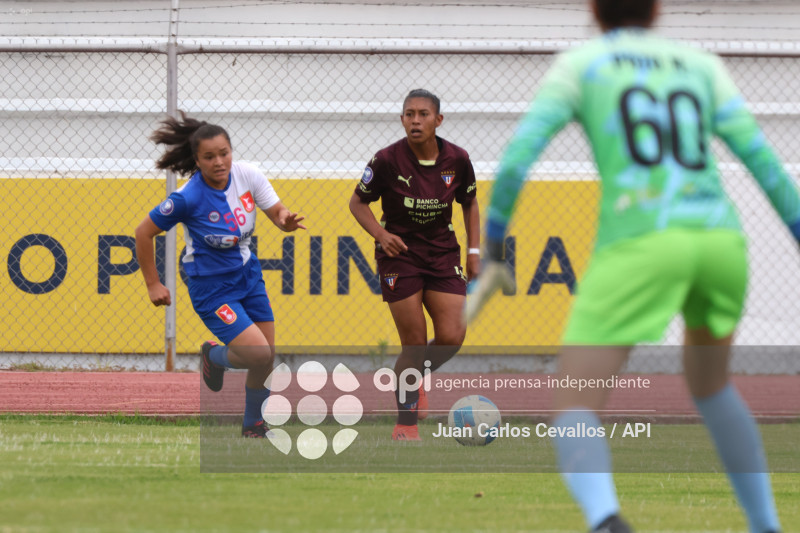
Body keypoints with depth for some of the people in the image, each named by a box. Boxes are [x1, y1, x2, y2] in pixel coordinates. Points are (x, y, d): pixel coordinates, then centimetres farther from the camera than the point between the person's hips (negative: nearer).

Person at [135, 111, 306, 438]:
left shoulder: (247, 176, -12)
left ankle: (253, 426, 29)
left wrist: (287, 220, -28)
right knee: (258, 354, -18)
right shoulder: (188, 198, -24)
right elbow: (144, 233, -14)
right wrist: (153, 285, -9)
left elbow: (277, 213, -3)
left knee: (267, 360, 6)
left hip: (247, 274, 5)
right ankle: (214, 356, 16)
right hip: (211, 286, -5)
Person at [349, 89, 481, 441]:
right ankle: (406, 423, 10)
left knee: (452, 336, -9)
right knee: (414, 343, -7)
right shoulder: (388, 160, -15)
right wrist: (381, 234, -19)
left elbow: (469, 203, 12)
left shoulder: (456, 159, -6)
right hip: (400, 252, -3)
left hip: (443, 251, 3)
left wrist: (474, 250, 5)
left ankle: (416, 377, 24)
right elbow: (358, 202, -3)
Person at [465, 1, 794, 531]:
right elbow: (760, 156, 10)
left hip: (640, 247, -4)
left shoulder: (578, 64, 14)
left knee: (574, 415, -4)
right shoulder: (702, 65, 22)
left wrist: (493, 257, 6)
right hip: (719, 242, 4)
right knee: (708, 380, 34)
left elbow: (520, 153, 1)